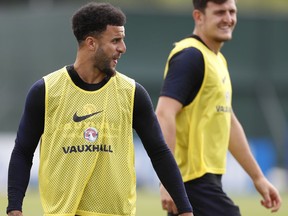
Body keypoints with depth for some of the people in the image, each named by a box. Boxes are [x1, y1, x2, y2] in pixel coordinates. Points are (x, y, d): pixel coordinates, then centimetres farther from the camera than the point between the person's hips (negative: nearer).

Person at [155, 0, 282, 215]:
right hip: (194, 180, -10)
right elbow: (164, 115, -22)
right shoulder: (191, 56, -12)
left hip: (205, 179, 10)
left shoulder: (218, 60, 19)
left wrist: (258, 177, 26)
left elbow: (229, 124, 26)